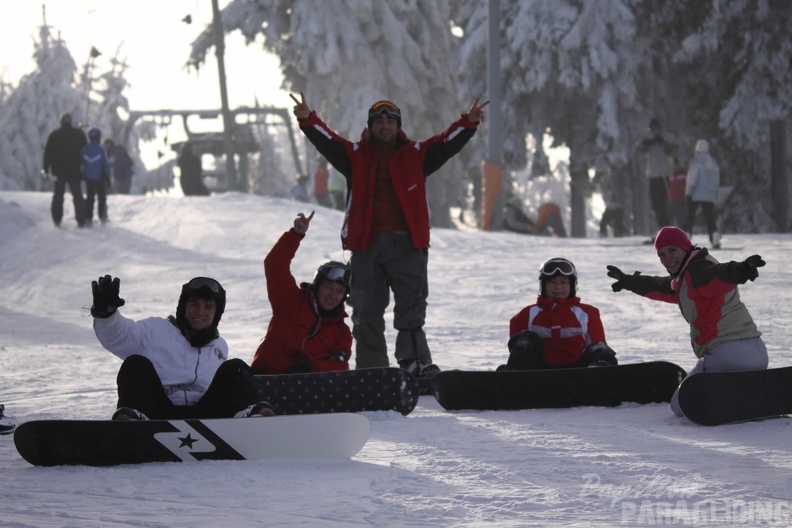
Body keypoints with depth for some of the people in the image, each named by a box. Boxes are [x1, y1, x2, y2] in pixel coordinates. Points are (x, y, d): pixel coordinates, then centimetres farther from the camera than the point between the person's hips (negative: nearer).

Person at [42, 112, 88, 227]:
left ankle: (57, 220, 5)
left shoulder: (54, 135, -2)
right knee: (77, 196, 4)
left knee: (58, 195, 10)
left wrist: (45, 168, 7)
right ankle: (81, 220, -3)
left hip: (59, 170, 0)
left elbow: (48, 152, 0)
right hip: (75, 171, 0)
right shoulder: (79, 134, -1)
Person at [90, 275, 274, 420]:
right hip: (159, 418, -2)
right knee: (136, 365, -23)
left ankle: (253, 414, -38)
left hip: (203, 416, 3)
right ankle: (129, 417, -52)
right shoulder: (156, 331, 15)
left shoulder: (219, 346, 30)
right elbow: (116, 336, -2)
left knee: (235, 369, -9)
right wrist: (105, 310, -22)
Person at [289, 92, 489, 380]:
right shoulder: (355, 155, 10)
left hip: (406, 244, -1)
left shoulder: (415, 154, 11)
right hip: (366, 243, 1)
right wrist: (308, 120, -21)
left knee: (411, 308, -5)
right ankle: (370, 369, 11)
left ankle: (415, 361, -4)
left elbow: (447, 143, 0)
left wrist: (469, 123, -18)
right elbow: (326, 141, -3)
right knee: (367, 311, 5)